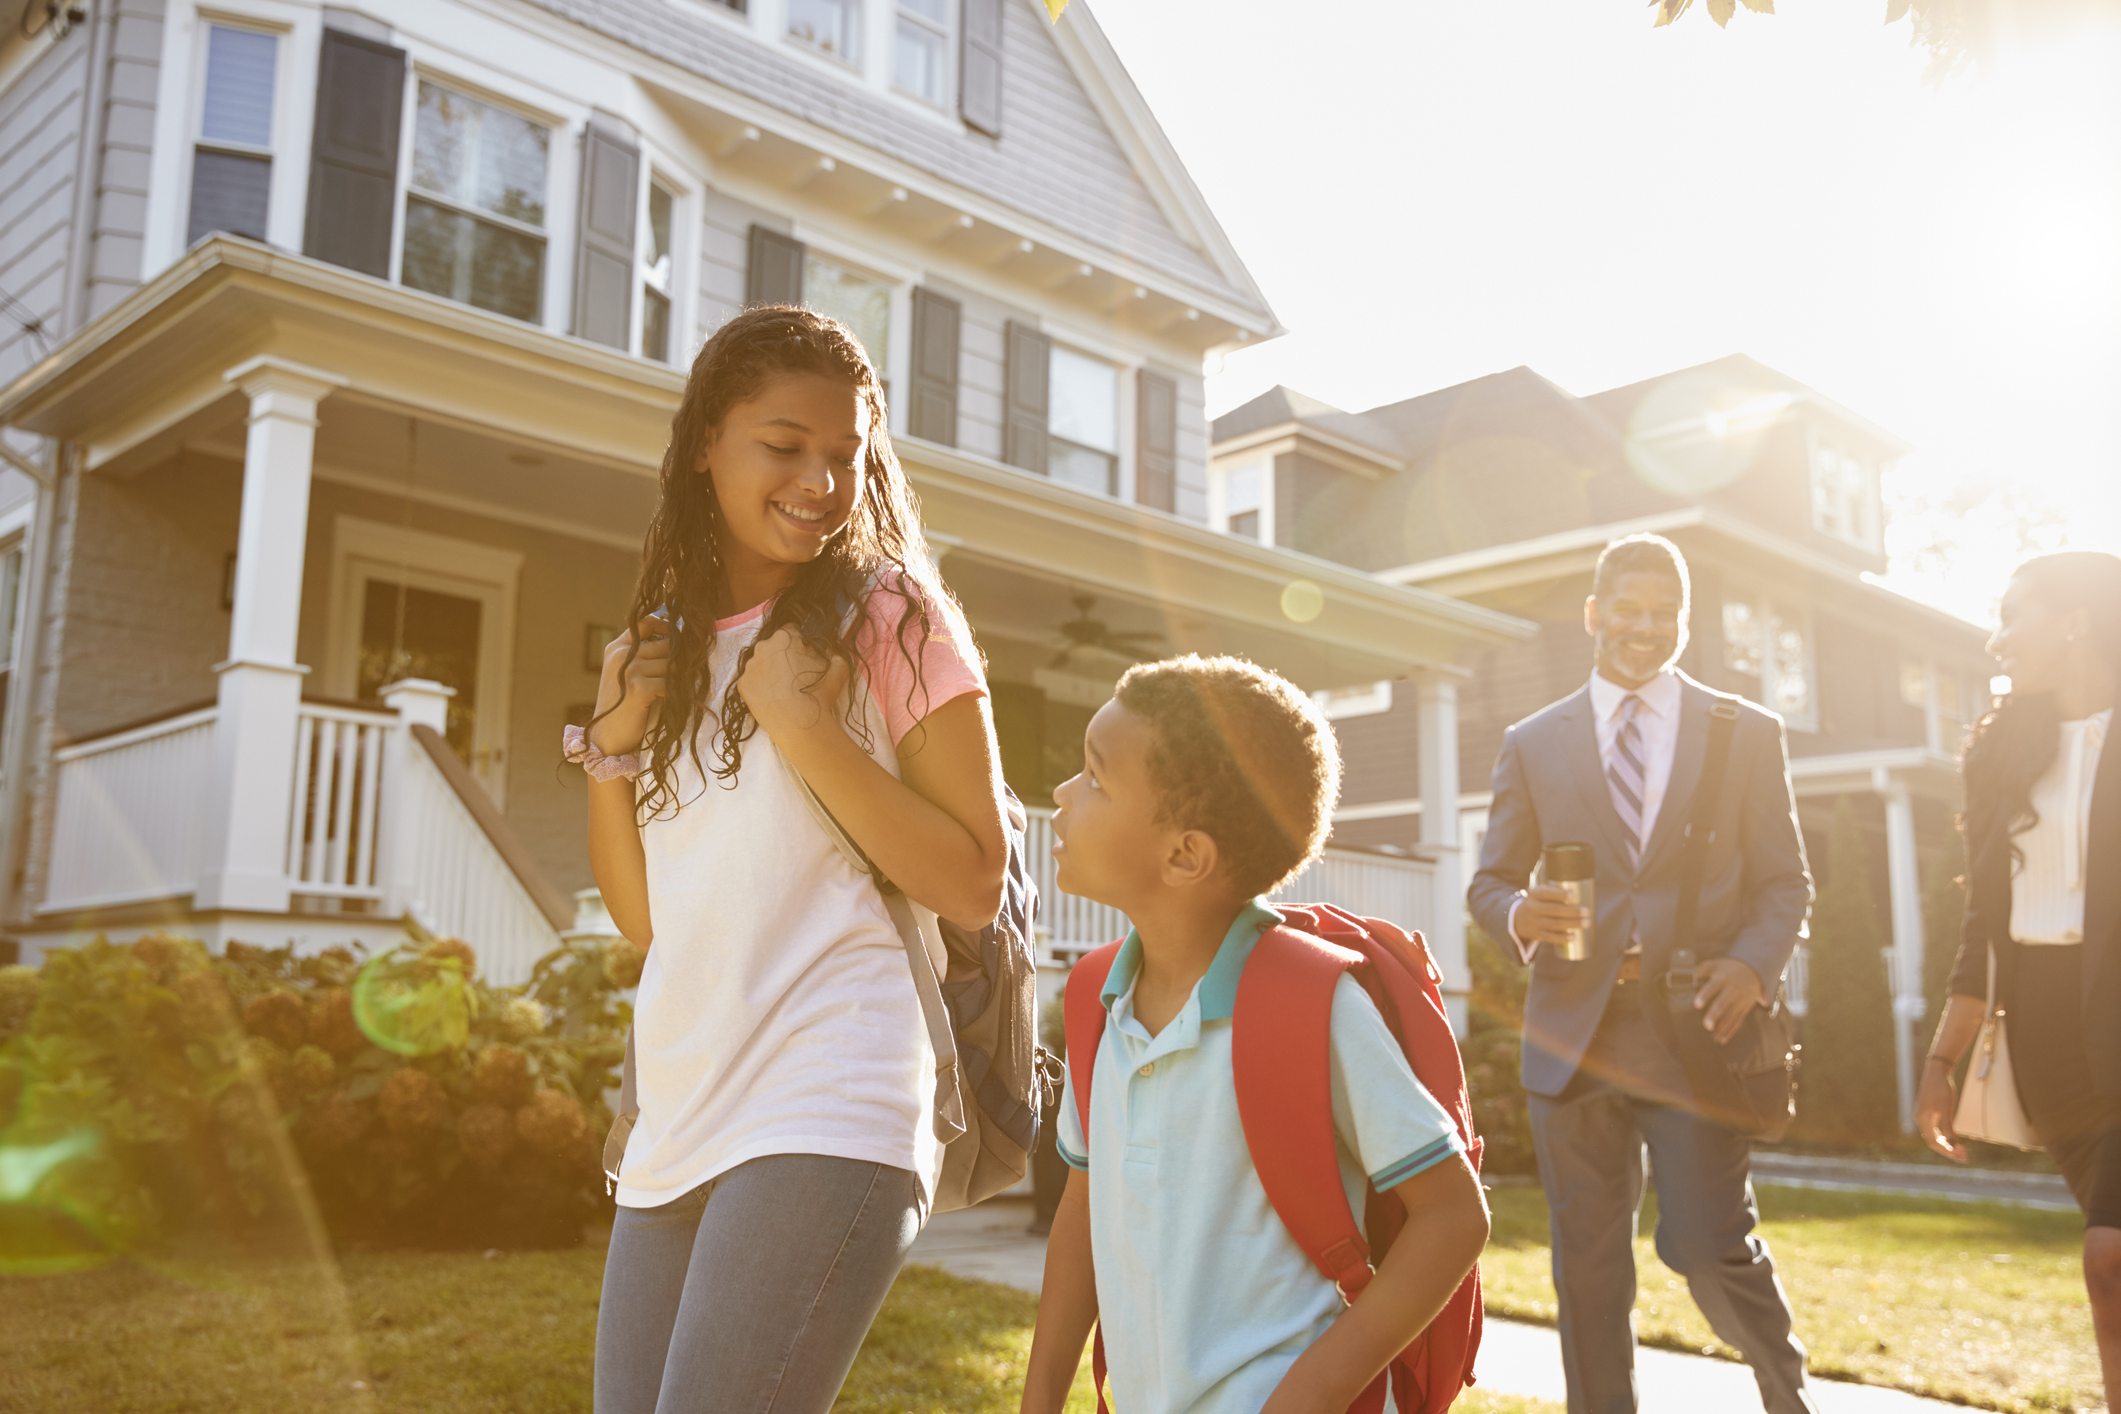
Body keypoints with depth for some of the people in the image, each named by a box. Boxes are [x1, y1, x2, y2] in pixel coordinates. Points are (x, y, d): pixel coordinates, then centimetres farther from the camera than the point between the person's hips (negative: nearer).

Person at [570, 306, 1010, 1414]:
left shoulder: (891, 616, -2)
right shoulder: (673, 644, 14)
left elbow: (974, 886, -8)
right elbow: (643, 912, 15)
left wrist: (804, 725, -15)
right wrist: (612, 740, 1)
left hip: (825, 1116, -6)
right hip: (678, 1133, 6)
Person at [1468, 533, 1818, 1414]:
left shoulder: (1749, 734, 8)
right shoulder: (1532, 744, 9)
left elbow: (1785, 881, 7)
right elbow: (1488, 881, 10)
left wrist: (1753, 965, -14)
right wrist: (1518, 915, -14)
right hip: (1575, 1036, 2)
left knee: (1708, 1245, -3)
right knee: (1587, 1263, 8)